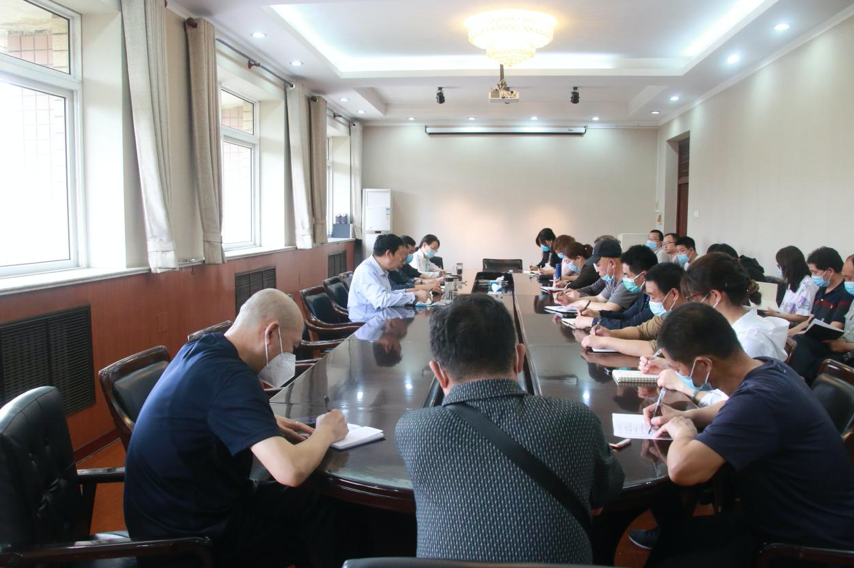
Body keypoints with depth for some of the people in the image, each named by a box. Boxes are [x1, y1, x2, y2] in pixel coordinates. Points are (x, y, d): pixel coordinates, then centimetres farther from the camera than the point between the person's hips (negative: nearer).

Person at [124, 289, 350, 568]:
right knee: (323, 513, 5)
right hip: (190, 534, -8)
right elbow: (291, 471, -36)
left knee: (306, 498, 15)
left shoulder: (200, 349, -1)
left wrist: (267, 423, 6)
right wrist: (326, 431, -15)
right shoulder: (231, 376, -28)